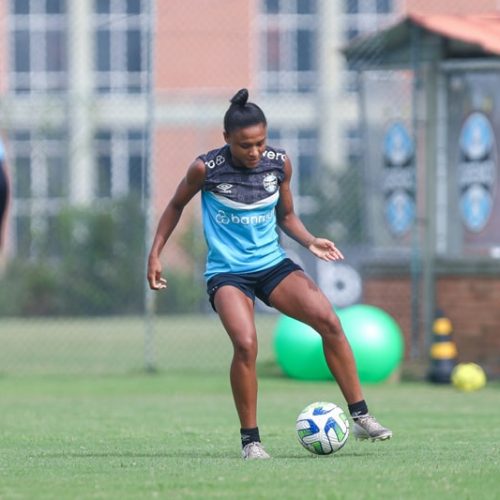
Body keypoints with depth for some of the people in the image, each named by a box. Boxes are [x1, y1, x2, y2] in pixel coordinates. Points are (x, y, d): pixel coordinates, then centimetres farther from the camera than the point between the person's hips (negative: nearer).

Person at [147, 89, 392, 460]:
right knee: (246, 344, -27)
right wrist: (155, 254, 4)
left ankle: (360, 417, -7)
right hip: (226, 272, -4)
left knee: (329, 321, -16)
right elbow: (176, 206, 8)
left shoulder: (279, 163, -1)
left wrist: (310, 241, -3)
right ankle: (250, 439, -10)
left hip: (272, 264, 4)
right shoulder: (206, 169, -11)